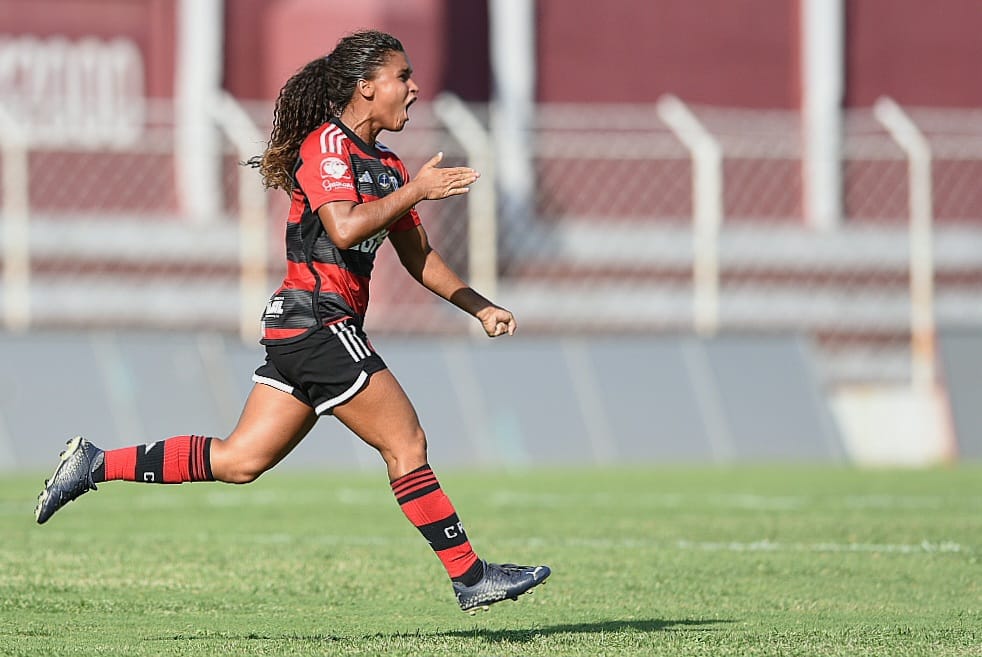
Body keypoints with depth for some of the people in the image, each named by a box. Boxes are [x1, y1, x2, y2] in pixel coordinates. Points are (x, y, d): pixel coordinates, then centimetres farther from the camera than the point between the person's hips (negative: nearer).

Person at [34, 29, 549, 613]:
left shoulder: (386, 165, 19)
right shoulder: (326, 144, -9)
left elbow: (419, 257, 25)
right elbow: (344, 227, -24)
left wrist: (482, 308, 19)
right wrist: (415, 191, -18)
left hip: (299, 332, 10)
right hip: (319, 320, -10)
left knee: (240, 461, 7)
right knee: (406, 441, -5)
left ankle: (95, 464, 10)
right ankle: (471, 576, 0)